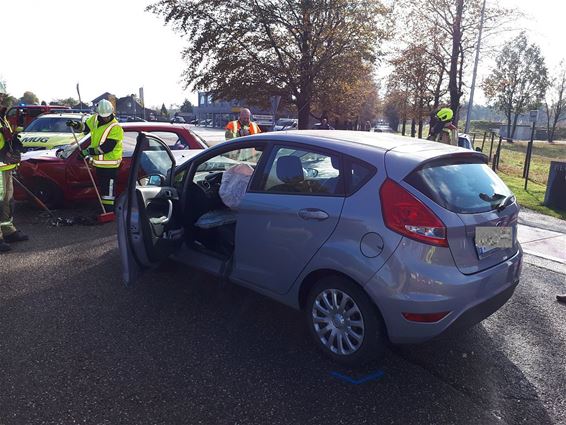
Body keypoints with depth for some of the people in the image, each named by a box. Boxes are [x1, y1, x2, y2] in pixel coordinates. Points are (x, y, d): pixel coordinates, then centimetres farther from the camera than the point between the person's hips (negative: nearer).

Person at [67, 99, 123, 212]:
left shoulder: (116, 128, -20)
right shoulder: (95, 119, 2)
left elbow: (106, 147, -25)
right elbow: (85, 127, 22)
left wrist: (88, 151, -24)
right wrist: (75, 125, 0)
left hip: (110, 164, -8)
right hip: (99, 162, 8)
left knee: (109, 190, -7)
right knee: (101, 187, 19)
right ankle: (103, 210, 33)